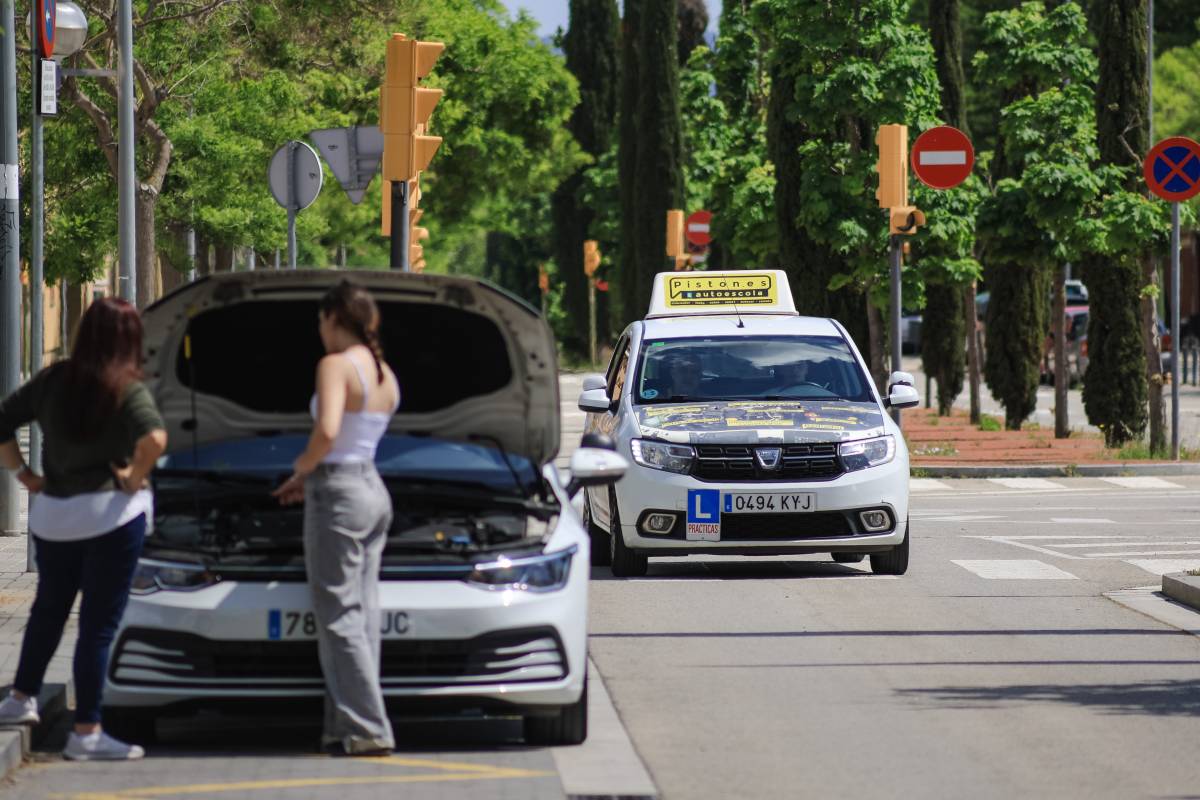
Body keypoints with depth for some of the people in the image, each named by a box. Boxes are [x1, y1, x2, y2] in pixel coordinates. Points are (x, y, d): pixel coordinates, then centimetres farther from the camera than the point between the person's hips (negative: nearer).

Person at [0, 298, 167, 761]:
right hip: (110, 514, -5)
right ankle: (86, 733, 0)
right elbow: (154, 437, -31)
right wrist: (135, 476, -14)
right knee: (99, 624, 0)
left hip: (51, 514, 5)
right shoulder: (127, 390, -14)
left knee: (48, 607, 26)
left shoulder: (53, 380, 2)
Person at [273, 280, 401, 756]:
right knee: (362, 615, 10)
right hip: (374, 492, 9)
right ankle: (345, 728, 12)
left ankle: (368, 730, -11)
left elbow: (327, 432, -28)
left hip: (338, 494, -9)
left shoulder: (336, 366, -14)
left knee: (340, 617, -6)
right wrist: (310, 480, 27)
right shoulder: (386, 375, 13)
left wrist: (303, 466, -9)